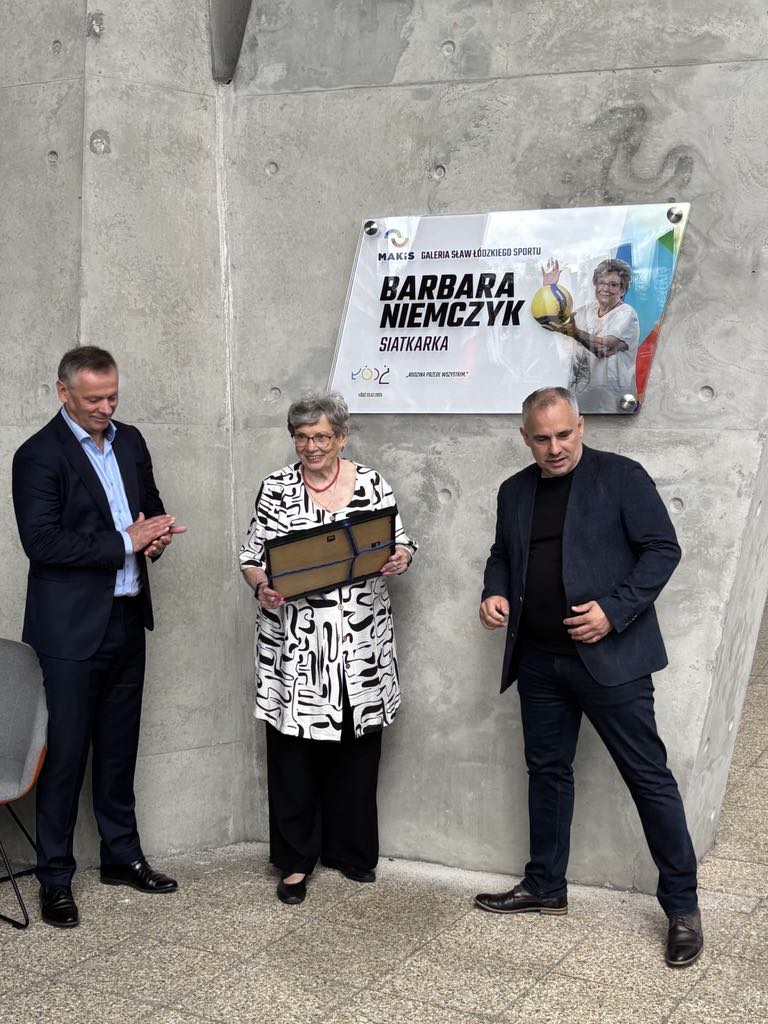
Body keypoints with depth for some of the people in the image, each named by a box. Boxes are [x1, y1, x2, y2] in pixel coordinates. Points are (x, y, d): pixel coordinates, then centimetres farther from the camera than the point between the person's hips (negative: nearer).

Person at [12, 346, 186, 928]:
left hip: (127, 619, 6)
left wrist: (155, 536, -3)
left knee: (119, 747, 16)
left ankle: (122, 855, 30)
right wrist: (125, 541, -19)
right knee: (66, 753, 1)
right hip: (71, 628, -6)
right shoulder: (39, 455, -12)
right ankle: (55, 879, 14)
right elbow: (42, 542, -20)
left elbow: (152, 506, 20)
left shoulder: (130, 441, 9)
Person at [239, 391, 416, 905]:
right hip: (294, 646, -1)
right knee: (293, 751, 4)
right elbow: (253, 556, 4)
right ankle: (295, 861, 19)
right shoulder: (276, 488, 2)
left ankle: (351, 850, 29)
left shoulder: (372, 484, 4)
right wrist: (263, 586, -16)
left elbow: (401, 545, 10)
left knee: (357, 747, 10)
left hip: (360, 646, 1)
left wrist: (400, 558, -12)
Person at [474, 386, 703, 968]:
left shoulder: (621, 477, -7)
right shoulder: (515, 491, 10)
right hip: (539, 660, 6)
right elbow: (502, 555, 21)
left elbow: (663, 549, -9)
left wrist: (614, 610, -19)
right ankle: (546, 886, 30)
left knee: (650, 776, 1)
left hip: (609, 657, -6)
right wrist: (495, 592, 0)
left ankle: (682, 904, 12)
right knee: (547, 771, 15)